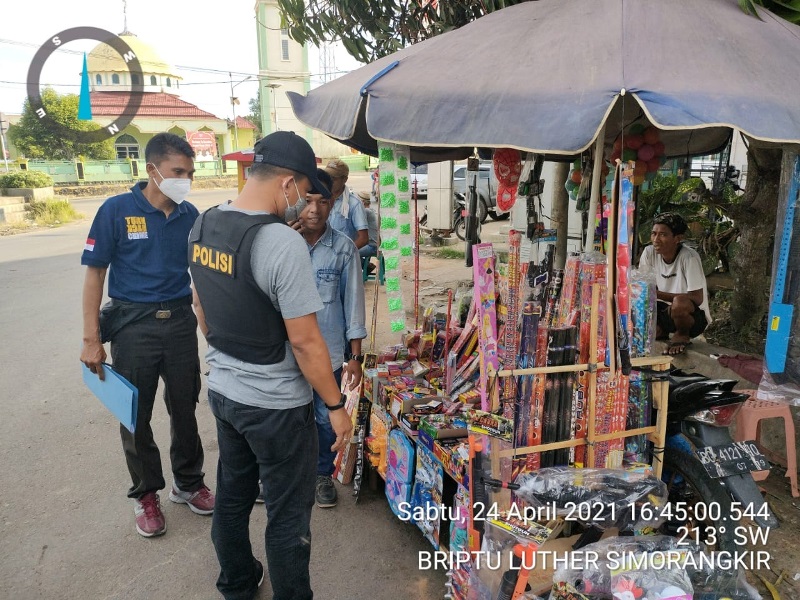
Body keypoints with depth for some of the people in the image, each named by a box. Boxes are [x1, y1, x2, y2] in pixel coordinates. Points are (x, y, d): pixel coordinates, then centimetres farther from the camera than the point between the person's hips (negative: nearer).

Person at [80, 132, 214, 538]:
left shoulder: (189, 215, 1)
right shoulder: (117, 210, -9)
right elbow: (95, 274, -7)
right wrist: (91, 339, -10)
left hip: (180, 321, 3)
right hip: (133, 325, -3)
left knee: (184, 409, 13)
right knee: (136, 416, 10)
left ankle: (188, 483, 34)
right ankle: (146, 494, 31)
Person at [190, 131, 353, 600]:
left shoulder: (203, 226, 0)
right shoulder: (283, 243, -25)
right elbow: (304, 340, -22)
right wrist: (336, 405, -10)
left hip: (223, 390, 8)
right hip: (276, 405, -8)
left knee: (232, 497, 24)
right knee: (288, 517, 11)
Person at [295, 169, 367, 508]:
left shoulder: (344, 248, -7)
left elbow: (353, 302, -2)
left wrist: (355, 356, -2)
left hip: (329, 352, 0)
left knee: (326, 418, 14)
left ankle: (324, 474, 36)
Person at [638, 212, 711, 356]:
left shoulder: (689, 257, -23)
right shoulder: (649, 253, -9)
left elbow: (697, 299, -25)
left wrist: (657, 294, -33)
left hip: (695, 316, -5)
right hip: (665, 311, 6)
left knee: (680, 302, -38)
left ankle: (682, 336, -7)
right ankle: (663, 330, 14)